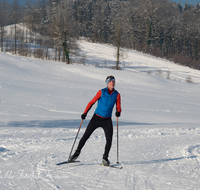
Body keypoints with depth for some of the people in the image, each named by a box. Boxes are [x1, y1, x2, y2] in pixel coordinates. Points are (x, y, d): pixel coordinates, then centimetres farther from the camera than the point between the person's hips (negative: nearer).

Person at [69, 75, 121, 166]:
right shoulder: (101, 92, -6)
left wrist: (118, 112, -20)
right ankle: (77, 153, 12)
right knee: (85, 136, -3)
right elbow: (92, 102, -2)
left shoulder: (117, 95, 1)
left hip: (107, 121, 2)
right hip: (96, 118, -2)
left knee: (109, 140, -10)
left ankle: (105, 158, 9)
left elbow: (118, 108, 3)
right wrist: (85, 113, -10)